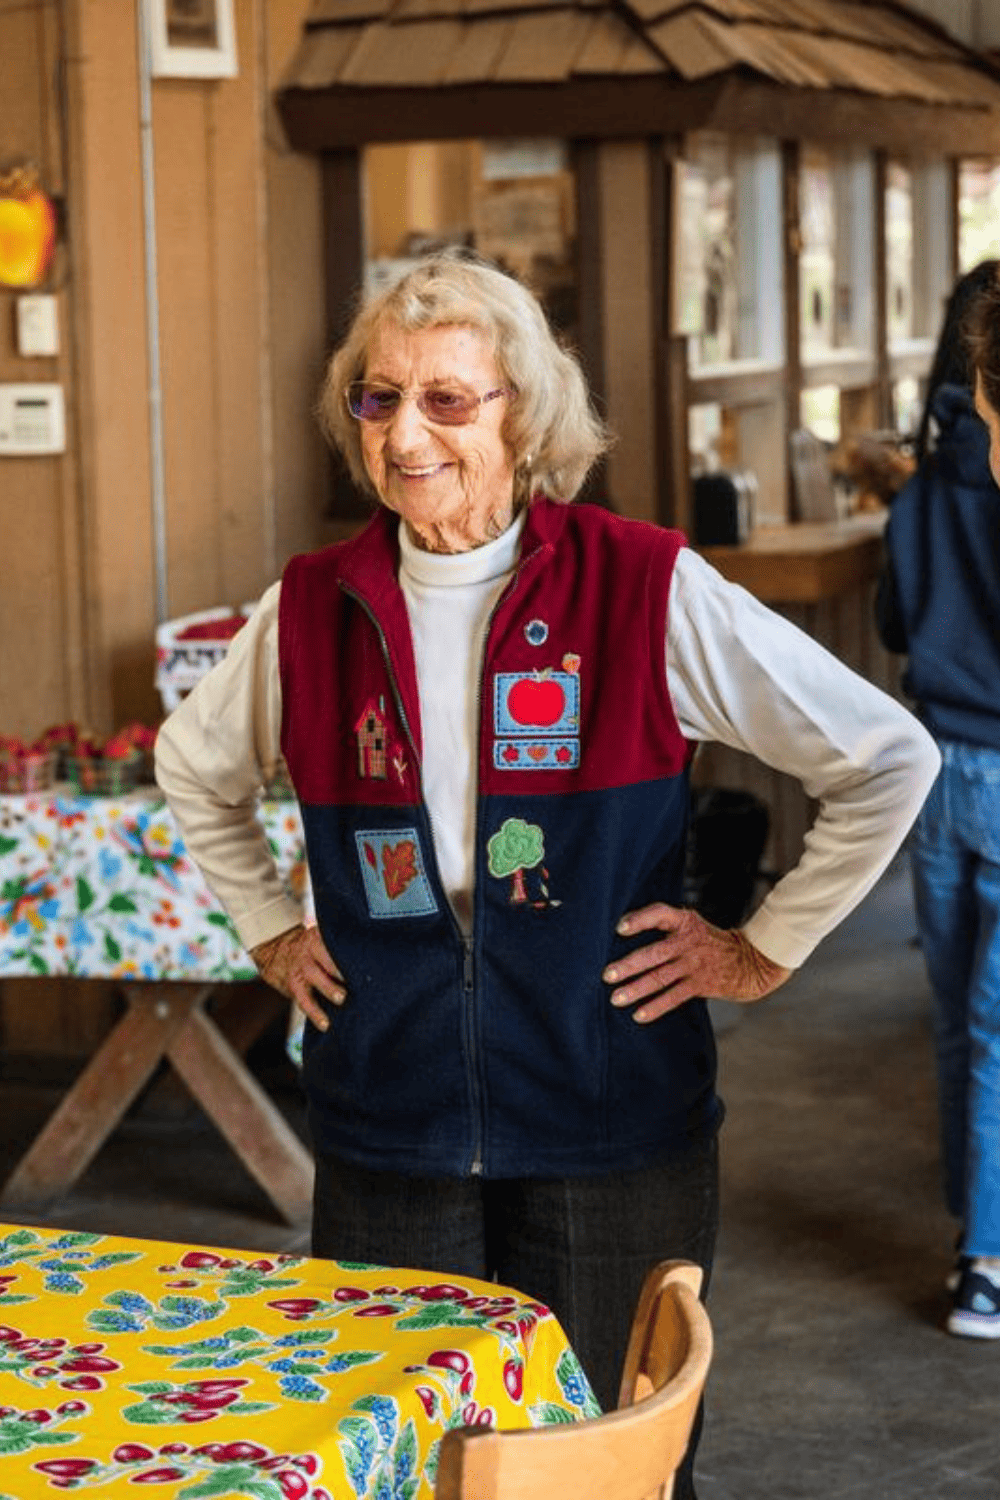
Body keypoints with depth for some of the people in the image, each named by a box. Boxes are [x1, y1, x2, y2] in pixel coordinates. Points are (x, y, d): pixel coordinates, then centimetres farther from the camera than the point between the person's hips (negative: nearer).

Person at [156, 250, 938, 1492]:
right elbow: (193, 769, 23)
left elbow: (888, 760, -2)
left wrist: (764, 950, -1)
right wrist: (269, 931, 15)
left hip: (610, 1125, -2)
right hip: (389, 1136, 3)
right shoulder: (311, 610, 2)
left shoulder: (646, 591, -8)